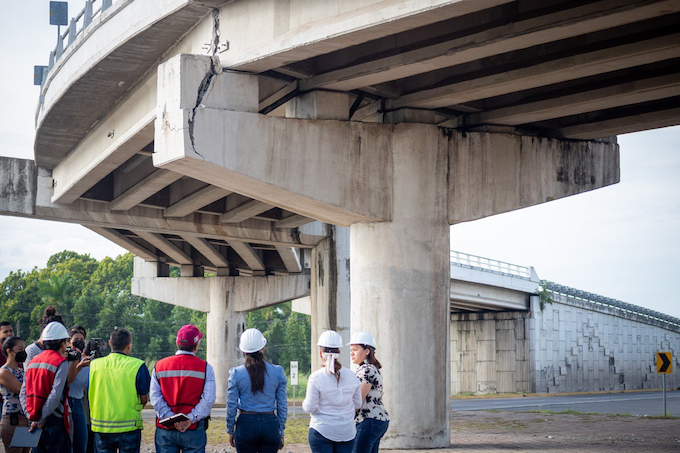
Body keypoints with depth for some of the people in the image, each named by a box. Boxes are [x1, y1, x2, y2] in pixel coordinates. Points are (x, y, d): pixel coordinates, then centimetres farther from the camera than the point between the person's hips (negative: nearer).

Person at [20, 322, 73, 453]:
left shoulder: (33, 362, 12)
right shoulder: (62, 362, -9)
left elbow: (23, 394, 6)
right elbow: (56, 395, -18)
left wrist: (31, 416, 0)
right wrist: (41, 420, -11)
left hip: (35, 425, 6)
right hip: (55, 422, -6)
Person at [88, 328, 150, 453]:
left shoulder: (94, 365, 1)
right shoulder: (137, 366, -8)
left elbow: (89, 396, 8)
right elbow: (144, 399, -4)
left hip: (101, 428, 3)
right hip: (129, 428, -3)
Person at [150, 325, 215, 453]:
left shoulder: (159, 366, 6)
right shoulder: (205, 368, -2)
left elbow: (155, 397, -3)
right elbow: (208, 400, -11)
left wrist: (171, 418, -8)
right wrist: (190, 420, -12)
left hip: (165, 430, 2)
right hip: (194, 430, -2)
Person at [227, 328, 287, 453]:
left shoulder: (236, 373, -4)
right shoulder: (277, 372, 0)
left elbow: (231, 406, -1)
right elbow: (282, 405, 4)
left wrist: (230, 431, 10)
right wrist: (281, 431, 12)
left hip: (246, 425, -1)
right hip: (270, 424, 1)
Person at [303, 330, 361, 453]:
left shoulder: (316, 377, -12)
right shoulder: (350, 376, 1)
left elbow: (310, 407, -10)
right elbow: (357, 404, 9)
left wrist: (304, 403, 12)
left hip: (322, 431, -4)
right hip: (347, 432, 4)